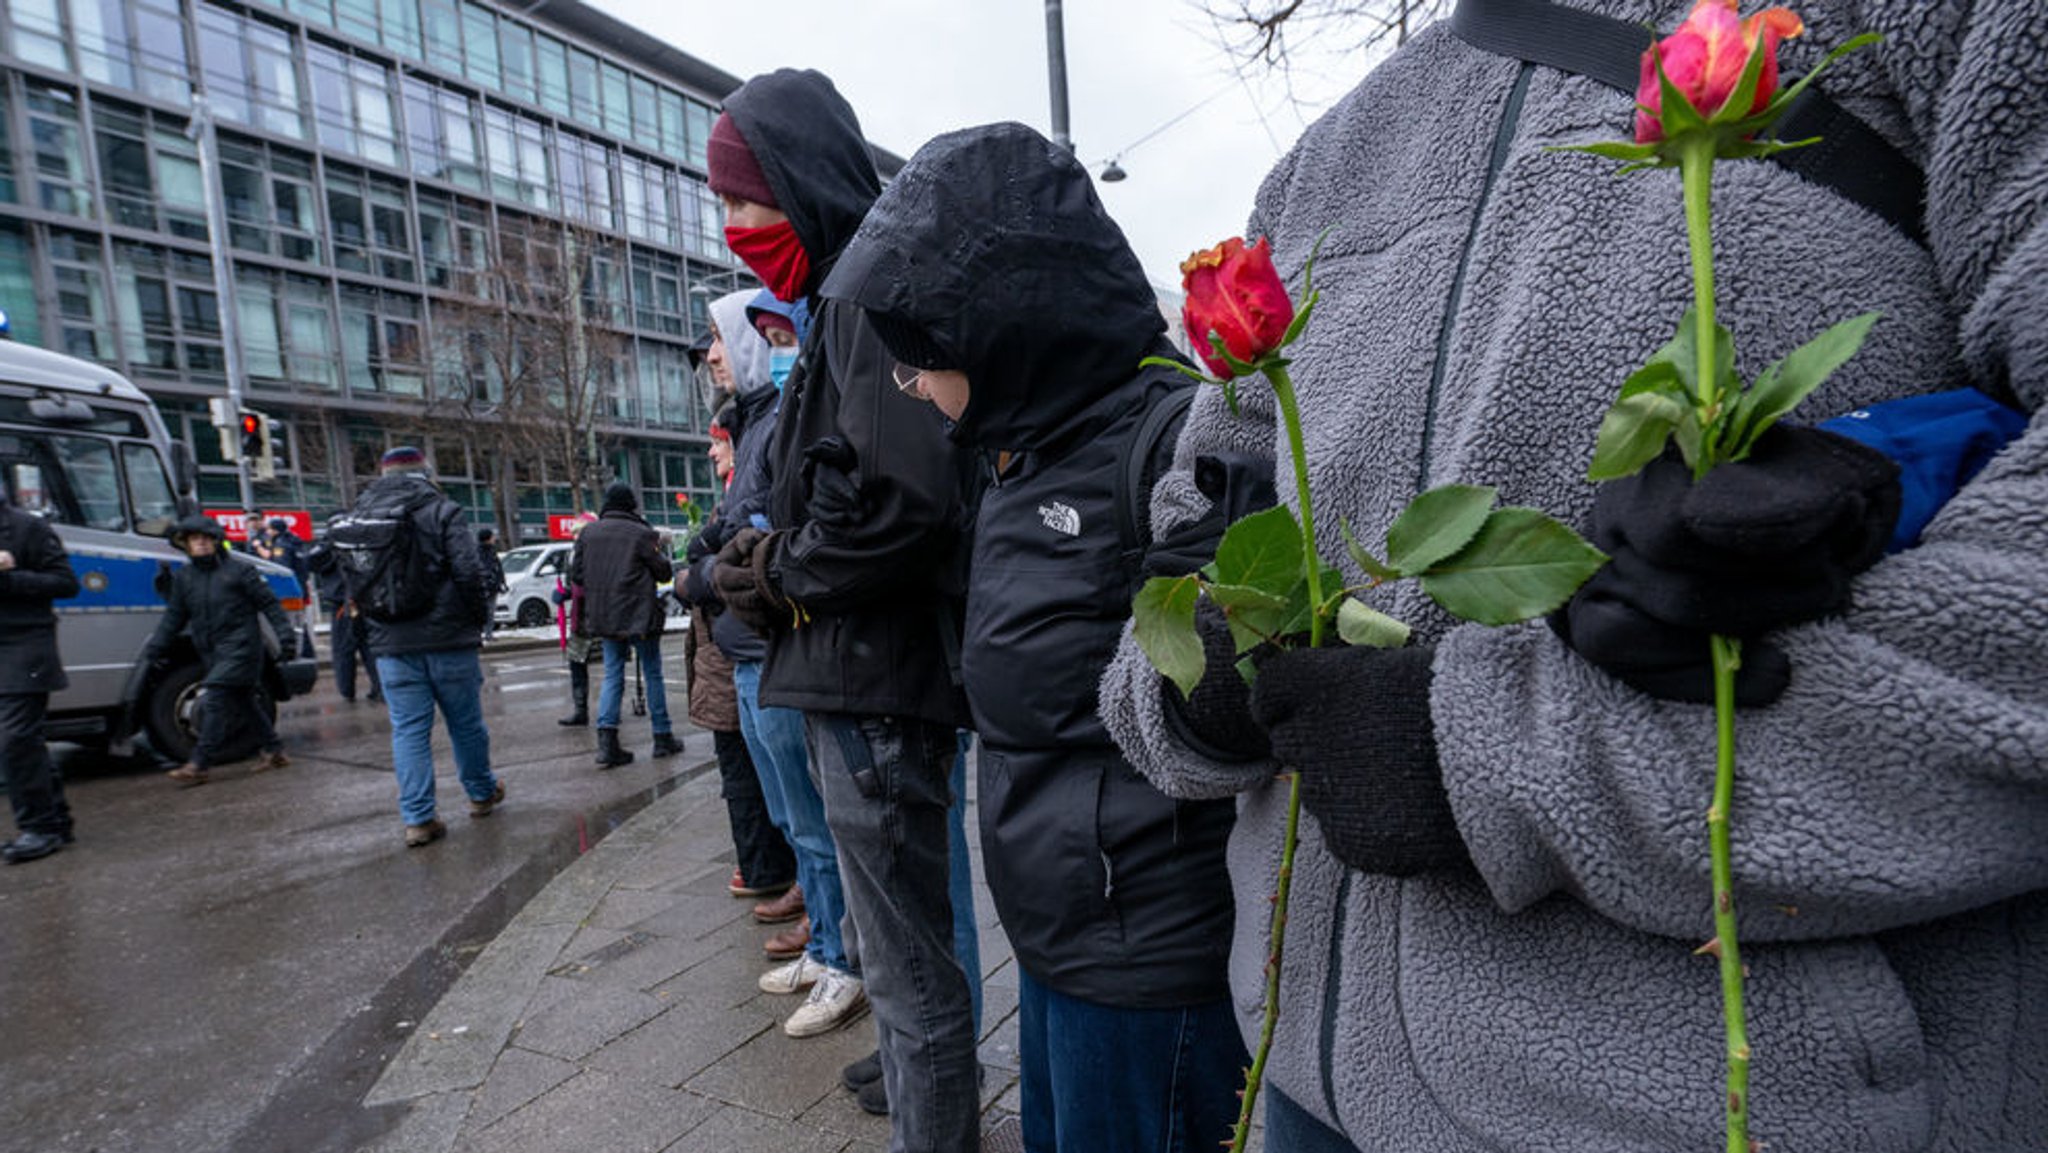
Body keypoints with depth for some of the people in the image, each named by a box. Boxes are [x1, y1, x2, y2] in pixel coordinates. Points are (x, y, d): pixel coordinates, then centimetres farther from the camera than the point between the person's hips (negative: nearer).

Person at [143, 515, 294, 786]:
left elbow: (269, 604, -3)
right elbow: (173, 618, 17)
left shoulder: (238, 570, -3)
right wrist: (153, 649, 10)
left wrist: (285, 636, -9)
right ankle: (273, 750, 23)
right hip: (212, 652, 6)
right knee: (243, 701, 11)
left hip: (240, 648, -6)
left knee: (216, 700, -13)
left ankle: (199, 765, -11)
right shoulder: (183, 577, 11)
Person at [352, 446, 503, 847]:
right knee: (465, 722, 11)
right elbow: (469, 572, -13)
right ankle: (482, 793, 26)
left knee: (408, 729, 6)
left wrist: (372, 622, 19)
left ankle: (417, 819, 5)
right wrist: (479, 619, -1)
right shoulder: (441, 511, -5)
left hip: (391, 645, 3)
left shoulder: (359, 516, 9)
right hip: (447, 638, -3)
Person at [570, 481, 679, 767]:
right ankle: (662, 738, 14)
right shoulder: (642, 533, -11)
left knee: (612, 674, 11)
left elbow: (576, 575, 6)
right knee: (652, 674, 8)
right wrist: (662, 554, 13)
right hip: (640, 615, -4)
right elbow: (664, 572, -6)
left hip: (604, 616, 4)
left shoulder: (588, 533, 3)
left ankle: (607, 740, -2)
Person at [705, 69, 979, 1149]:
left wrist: (776, 572, -12)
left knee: (912, 975, 4)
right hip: (852, 678, 11)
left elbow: (907, 502, -27)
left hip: (878, 686, -11)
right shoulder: (842, 307, 18)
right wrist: (766, 566, 6)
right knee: (896, 954, 24)